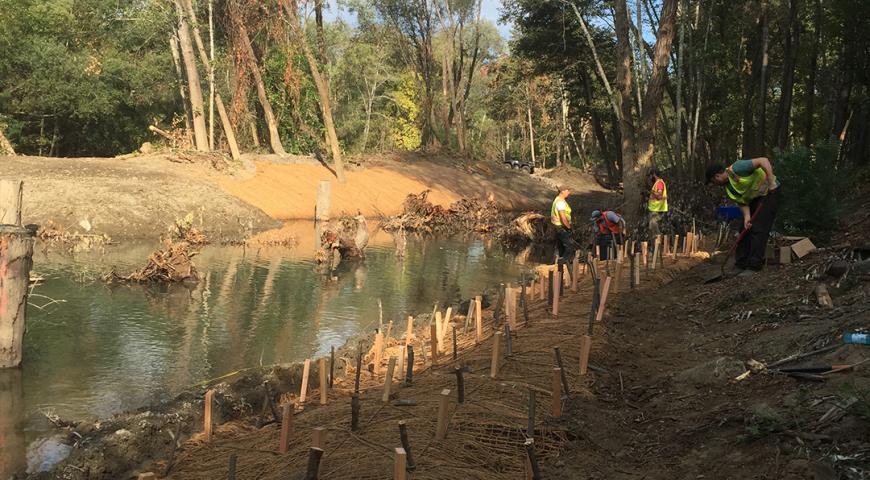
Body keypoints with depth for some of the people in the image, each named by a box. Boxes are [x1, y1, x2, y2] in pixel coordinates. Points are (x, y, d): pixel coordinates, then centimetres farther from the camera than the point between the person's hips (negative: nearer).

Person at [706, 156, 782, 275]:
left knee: (759, 230, -13)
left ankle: (754, 266, -11)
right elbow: (742, 203, -1)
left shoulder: (736, 169, -25)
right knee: (746, 229, 9)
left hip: (770, 192, -9)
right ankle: (741, 264, 16)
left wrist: (771, 182, -32)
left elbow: (763, 161, -29)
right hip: (755, 198, 9)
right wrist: (747, 217, -19)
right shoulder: (728, 188, 2)